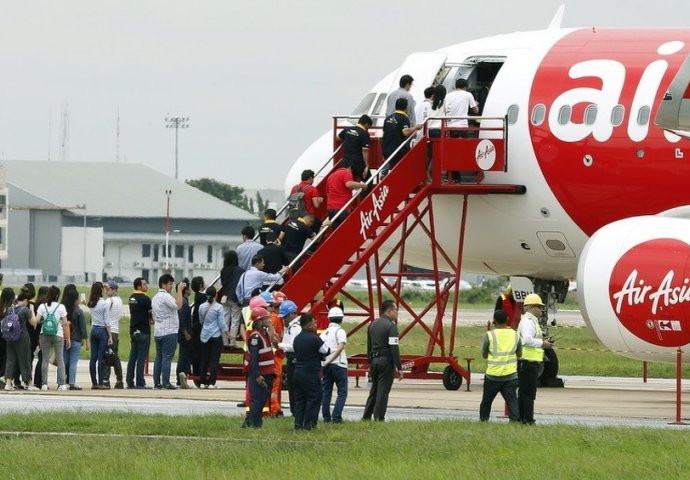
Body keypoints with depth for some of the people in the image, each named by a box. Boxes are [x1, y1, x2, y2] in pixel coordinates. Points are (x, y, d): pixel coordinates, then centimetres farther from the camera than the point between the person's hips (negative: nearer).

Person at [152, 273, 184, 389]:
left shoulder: (155, 298, 17)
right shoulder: (165, 297, -12)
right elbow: (178, 305, -26)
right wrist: (179, 290, -19)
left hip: (158, 332, 9)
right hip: (169, 332, -9)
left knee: (159, 357, 10)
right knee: (167, 357, -8)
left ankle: (157, 382, 8)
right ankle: (166, 383, -11)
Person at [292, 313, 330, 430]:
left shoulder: (297, 339, 10)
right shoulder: (313, 338, -15)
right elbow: (326, 351, -9)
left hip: (298, 371, 8)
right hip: (310, 373, -8)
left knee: (299, 398, 11)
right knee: (314, 398, 1)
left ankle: (298, 423, 9)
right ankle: (309, 423, -2)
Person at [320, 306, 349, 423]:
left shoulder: (324, 333, 12)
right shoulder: (340, 331, -6)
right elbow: (340, 347, -19)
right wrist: (329, 360, -16)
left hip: (326, 365, 6)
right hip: (338, 365, -6)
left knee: (326, 392, 10)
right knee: (342, 392, 0)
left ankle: (326, 417, 9)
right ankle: (336, 417, -10)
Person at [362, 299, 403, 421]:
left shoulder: (373, 325, 12)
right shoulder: (391, 326, -13)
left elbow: (369, 346, 17)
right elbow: (394, 348, -18)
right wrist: (399, 368, -16)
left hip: (374, 360, 7)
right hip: (386, 361, -7)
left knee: (374, 390, 15)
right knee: (383, 391, -3)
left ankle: (366, 416, 15)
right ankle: (378, 418, -3)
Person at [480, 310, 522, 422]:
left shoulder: (489, 335, -7)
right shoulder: (515, 335, 1)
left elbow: (484, 354, 2)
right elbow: (519, 354, 13)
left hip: (493, 375, -1)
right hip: (511, 375, 1)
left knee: (487, 400, 16)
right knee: (512, 399, -2)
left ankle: (483, 419, 27)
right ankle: (515, 419, -19)